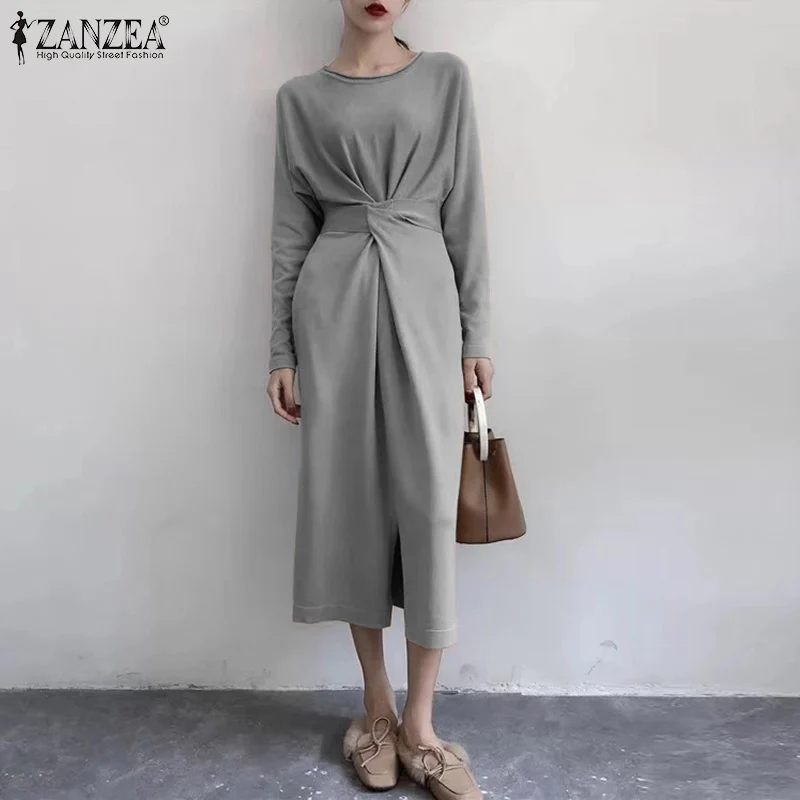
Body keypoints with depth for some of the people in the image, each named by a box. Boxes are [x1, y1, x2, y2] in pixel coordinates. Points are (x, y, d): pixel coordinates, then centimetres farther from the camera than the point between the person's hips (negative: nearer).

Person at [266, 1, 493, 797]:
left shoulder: (446, 77, 11)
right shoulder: (300, 98, 12)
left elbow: (464, 213, 7)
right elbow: (291, 229, 9)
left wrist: (475, 334, 1)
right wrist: (282, 351, 4)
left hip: (423, 303, 0)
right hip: (333, 307, 1)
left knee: (428, 503, -5)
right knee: (349, 499, 3)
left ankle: (418, 725, 11)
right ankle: (376, 707, 20)